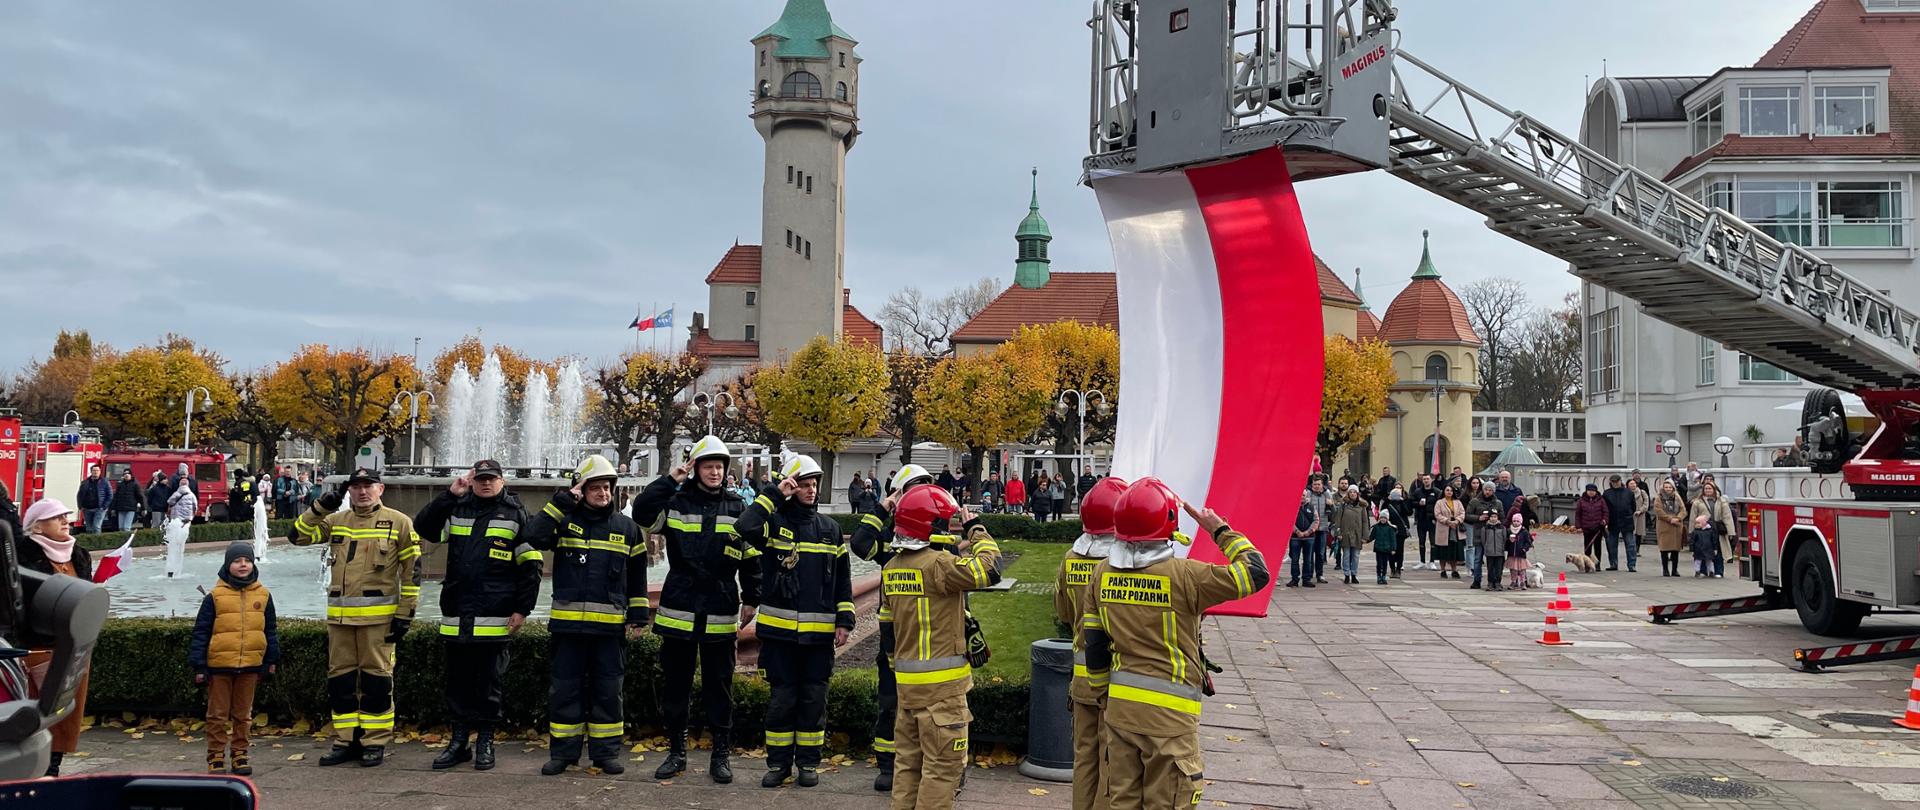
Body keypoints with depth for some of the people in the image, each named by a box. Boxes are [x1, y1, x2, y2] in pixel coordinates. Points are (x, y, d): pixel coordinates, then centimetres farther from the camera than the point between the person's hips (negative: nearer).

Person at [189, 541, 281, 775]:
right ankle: (216, 757, 15)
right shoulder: (215, 596, -2)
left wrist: (272, 660, 10)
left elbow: (271, 630, 12)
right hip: (219, 666, -2)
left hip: (251, 665, 2)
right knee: (218, 714, 7)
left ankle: (240, 755, 20)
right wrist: (199, 665, -4)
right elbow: (201, 632, -1)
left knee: (243, 714, 11)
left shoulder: (263, 595, 5)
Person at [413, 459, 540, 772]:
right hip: (456, 616, 4)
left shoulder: (515, 514, 1)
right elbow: (423, 527, -2)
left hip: (495, 618, -3)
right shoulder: (457, 509, 12)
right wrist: (449, 495, -9)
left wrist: (523, 609, -6)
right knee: (457, 682, 10)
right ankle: (459, 741, 20)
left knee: (489, 684, 4)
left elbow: (531, 564, -1)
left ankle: (485, 743, 15)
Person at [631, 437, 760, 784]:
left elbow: (751, 557, 8)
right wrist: (669, 481, -14)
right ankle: (676, 751, 23)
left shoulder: (738, 508, 5)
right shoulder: (676, 503, 3)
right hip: (677, 611, 0)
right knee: (675, 684, 10)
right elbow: (641, 512, -15)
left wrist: (750, 599, 5)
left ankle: (721, 754, 17)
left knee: (719, 686, 7)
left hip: (720, 615, 0)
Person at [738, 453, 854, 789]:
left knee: (813, 698, 8)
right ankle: (778, 762, 17)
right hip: (779, 629, -2)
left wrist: (844, 620, 4)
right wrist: (774, 494, -17)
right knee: (782, 697, 5)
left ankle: (809, 762, 20)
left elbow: (843, 579, 11)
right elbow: (745, 526, -24)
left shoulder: (830, 528, 9)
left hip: (819, 631, 2)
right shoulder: (774, 522, 0)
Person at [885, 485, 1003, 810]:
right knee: (943, 764, 0)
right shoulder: (938, 564, -18)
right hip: (941, 683, -8)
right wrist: (975, 529, -9)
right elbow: (988, 569, -23)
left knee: (909, 759, 16)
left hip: (906, 679, 8)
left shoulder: (892, 567, 8)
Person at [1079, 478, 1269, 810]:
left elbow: (1093, 642, 5)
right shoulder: (1183, 575, -18)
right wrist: (1220, 530, -1)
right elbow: (1255, 573, -12)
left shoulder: (1102, 573, -1)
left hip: (1119, 704, 5)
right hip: (1169, 711, -5)